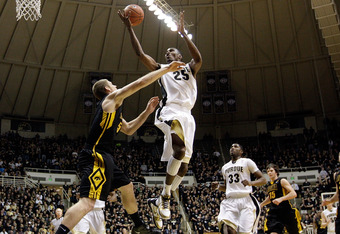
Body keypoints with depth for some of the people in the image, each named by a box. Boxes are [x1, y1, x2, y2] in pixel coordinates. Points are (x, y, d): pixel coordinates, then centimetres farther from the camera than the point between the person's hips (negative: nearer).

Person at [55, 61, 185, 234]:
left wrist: (147, 112, 30)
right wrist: (166, 69, 3)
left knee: (127, 187, 23)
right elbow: (140, 83, -5)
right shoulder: (112, 98, 0)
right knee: (88, 202, -24)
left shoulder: (113, 108, 26)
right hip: (95, 156, -11)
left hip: (102, 157, 11)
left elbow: (128, 129, 35)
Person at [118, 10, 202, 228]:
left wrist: (183, 33, -6)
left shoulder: (189, 69, 21)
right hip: (171, 111, -3)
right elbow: (141, 53, 11)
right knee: (179, 150, -30)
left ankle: (158, 201, 11)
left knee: (184, 164, -1)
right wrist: (130, 27, 9)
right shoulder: (161, 69, 20)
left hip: (188, 116, 4)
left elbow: (198, 58, -3)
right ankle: (165, 196, -18)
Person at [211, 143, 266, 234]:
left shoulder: (247, 162, 6)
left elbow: (263, 179, 2)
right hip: (229, 201, 4)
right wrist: (218, 186, 11)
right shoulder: (225, 167, 23)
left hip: (245, 200, -4)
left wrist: (251, 183, -17)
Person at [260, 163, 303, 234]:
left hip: (286, 211, -5)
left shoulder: (282, 181, -6)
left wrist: (281, 199, -28)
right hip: (274, 212, 5)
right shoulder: (268, 184, 15)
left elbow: (293, 194, -16)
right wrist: (261, 204, 25)